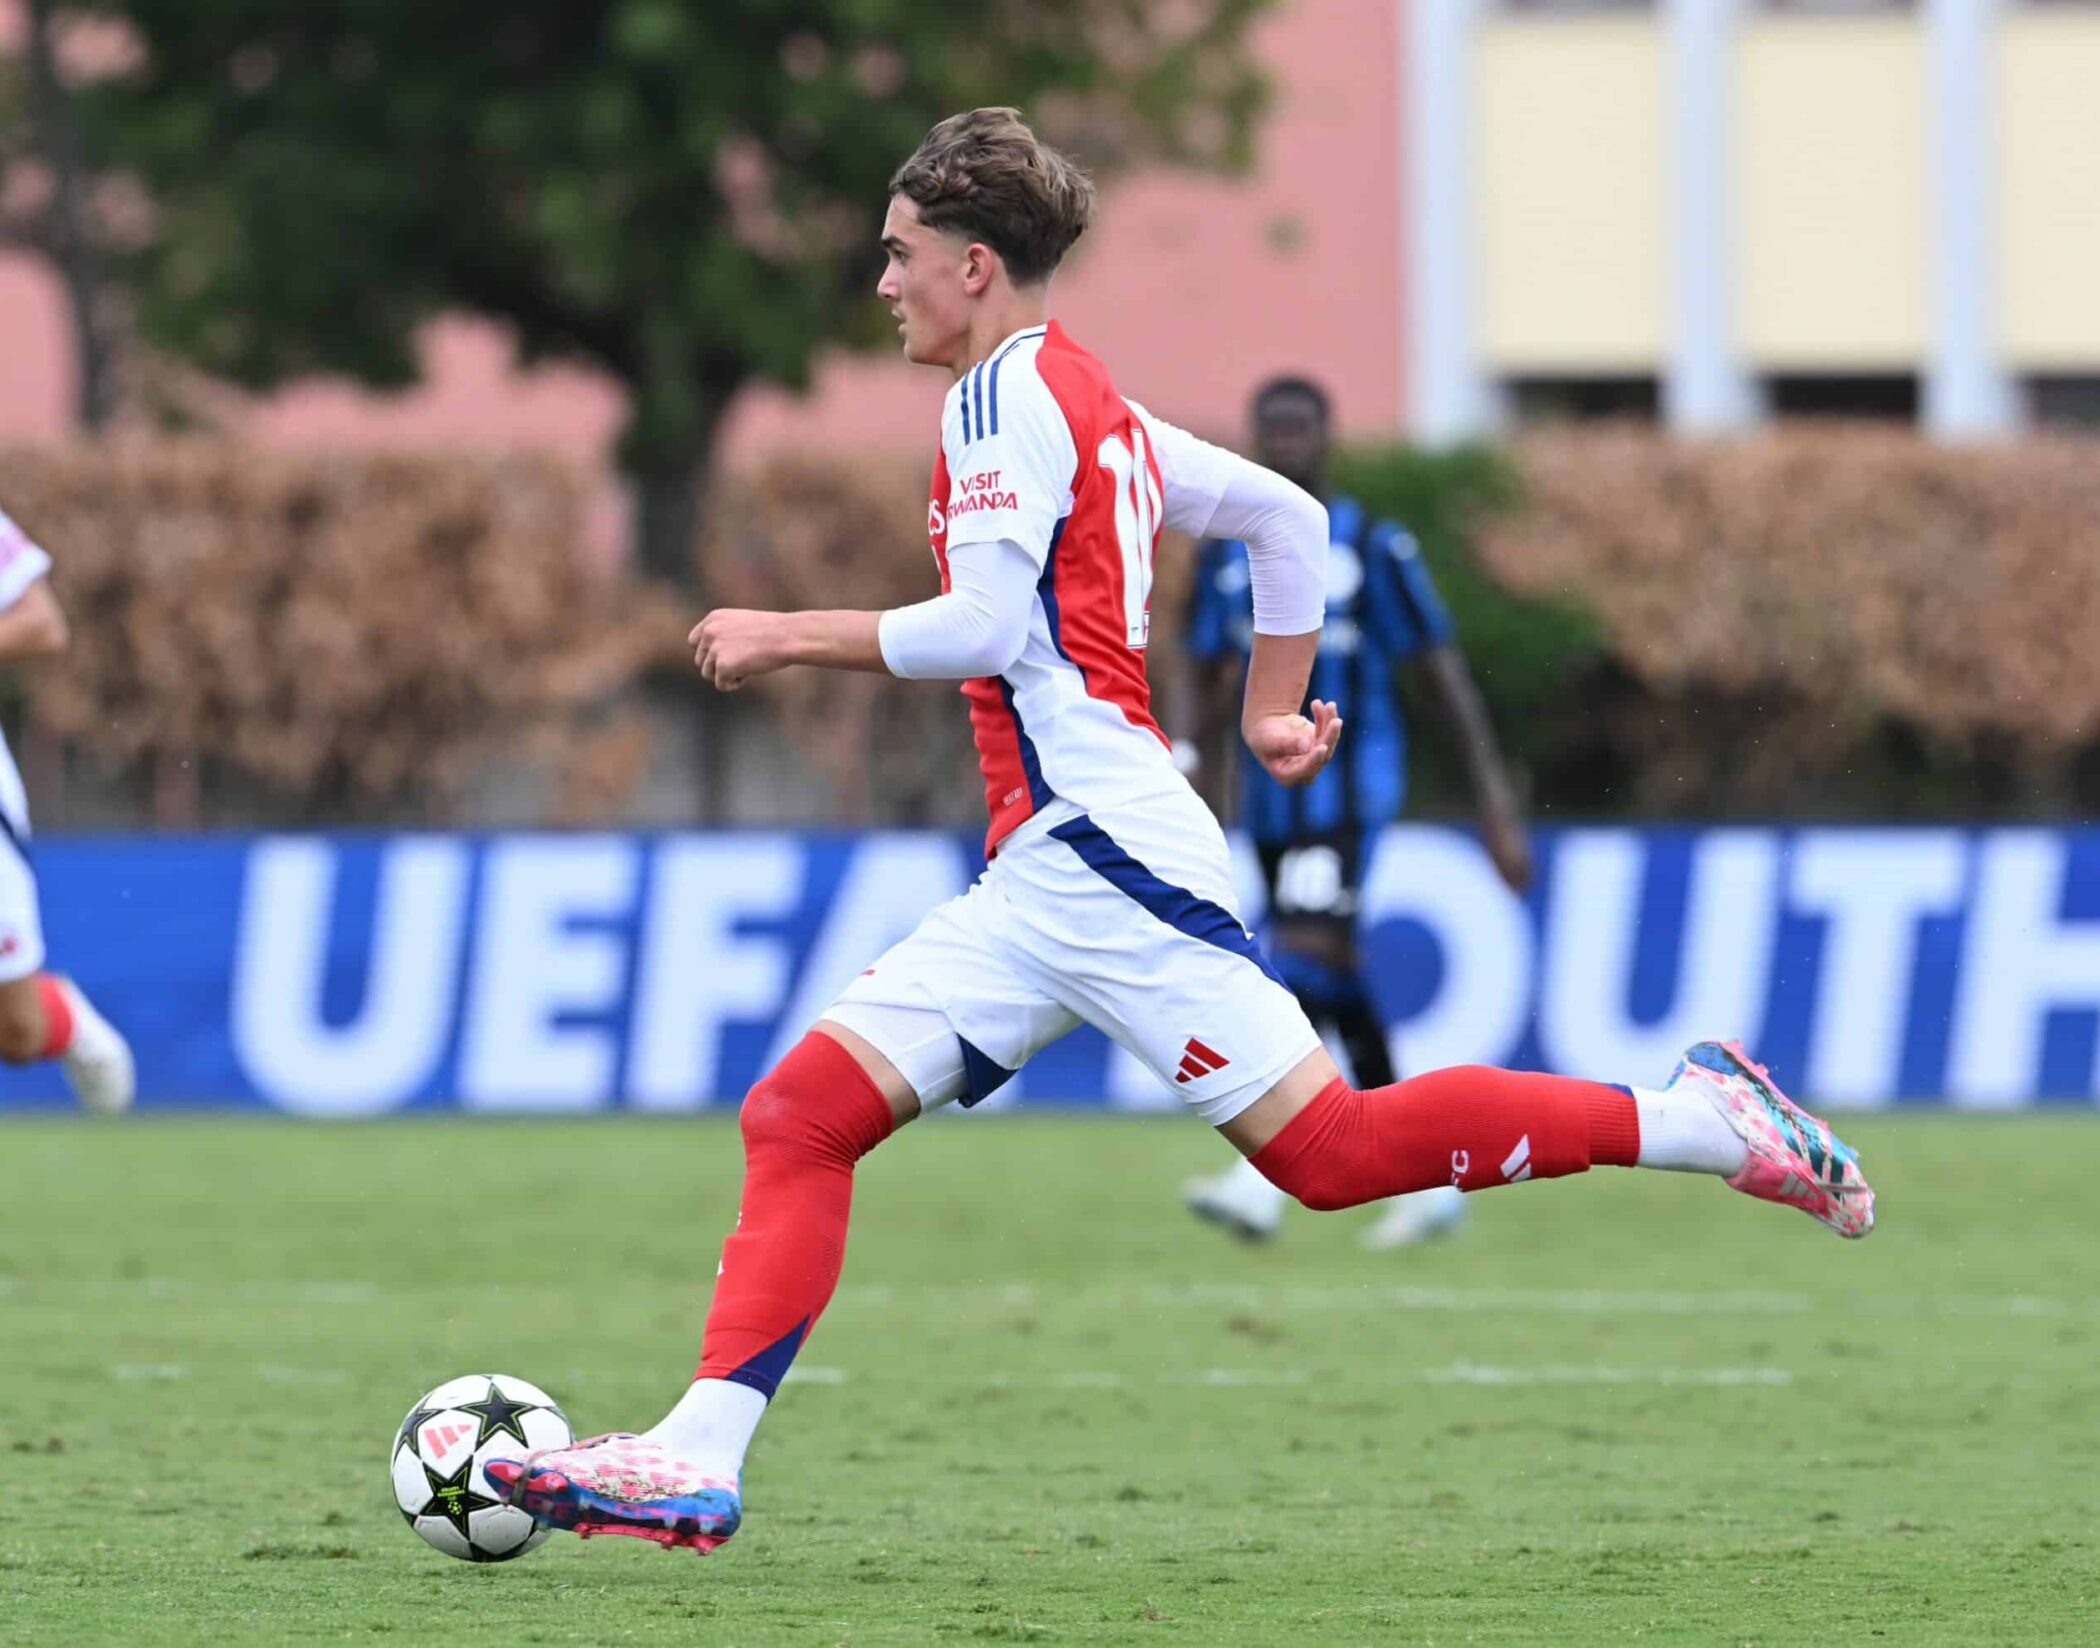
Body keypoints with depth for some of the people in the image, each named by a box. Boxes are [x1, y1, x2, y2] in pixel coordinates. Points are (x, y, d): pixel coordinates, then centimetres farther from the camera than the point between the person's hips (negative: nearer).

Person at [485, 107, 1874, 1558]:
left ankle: (1693, 1119, -5)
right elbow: (1289, 517, 28)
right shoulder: (1099, 408, 21)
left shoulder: (1007, 392, -7)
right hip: (1043, 880, 10)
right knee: (802, 1112, -1)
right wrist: (1276, 707, 32)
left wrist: (790, 637, -7)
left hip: (1102, 846, -10)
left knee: (1330, 1148, -12)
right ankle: (699, 1464, -10)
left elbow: (986, 627, -16)